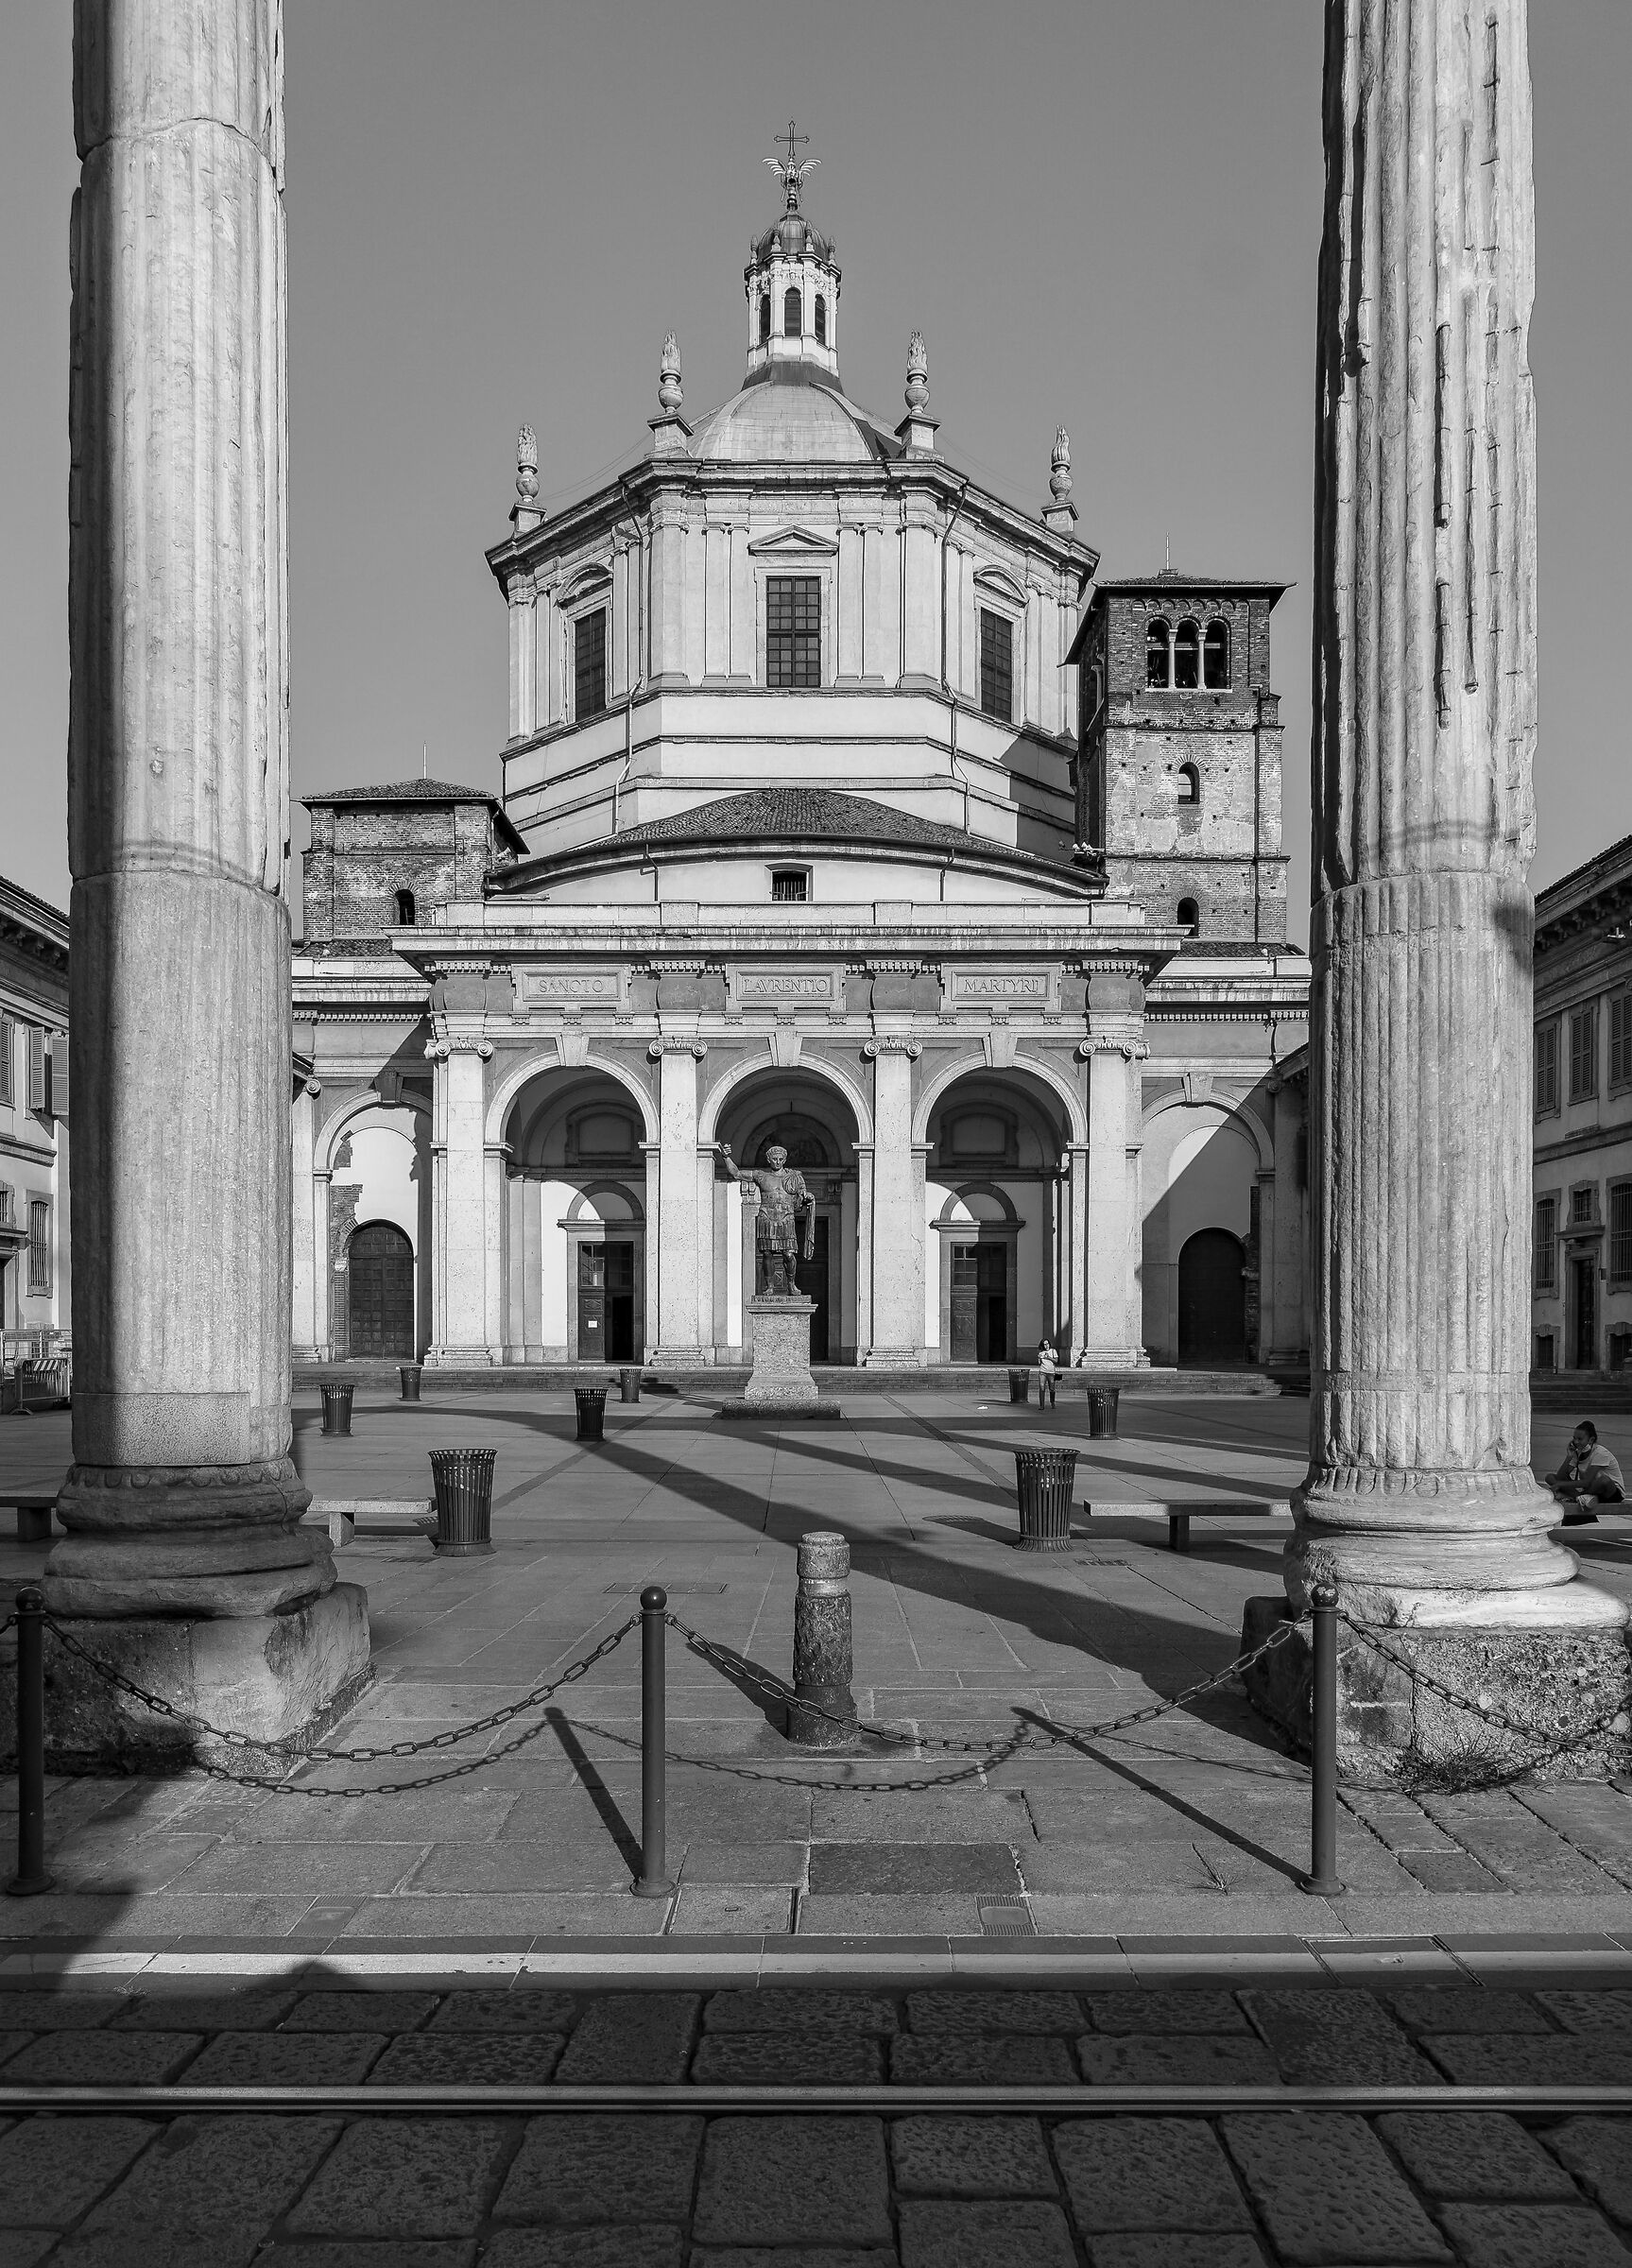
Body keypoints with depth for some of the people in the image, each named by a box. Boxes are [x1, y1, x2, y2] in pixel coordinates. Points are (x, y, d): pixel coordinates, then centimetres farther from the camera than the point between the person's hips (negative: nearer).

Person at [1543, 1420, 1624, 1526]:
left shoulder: (1600, 1453, -21)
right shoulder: (1576, 1452, -1)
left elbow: (1587, 1482, -30)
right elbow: (1559, 1478, -10)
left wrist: (1561, 1485, -31)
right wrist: (1569, 1457, -20)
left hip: (1614, 1492, -6)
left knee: (1603, 1480, -44)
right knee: (1550, 1477, -8)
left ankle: (1570, 1496, -22)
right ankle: (1586, 1498, -27)